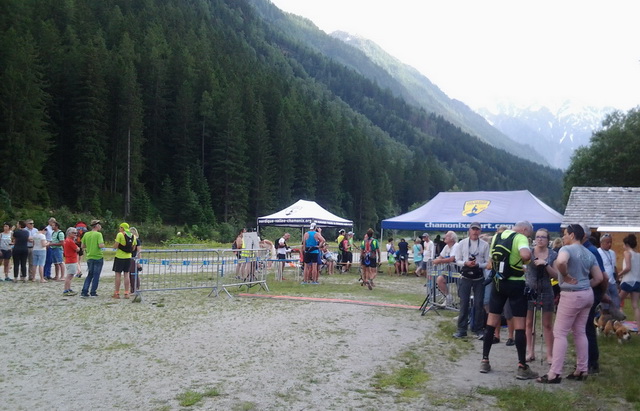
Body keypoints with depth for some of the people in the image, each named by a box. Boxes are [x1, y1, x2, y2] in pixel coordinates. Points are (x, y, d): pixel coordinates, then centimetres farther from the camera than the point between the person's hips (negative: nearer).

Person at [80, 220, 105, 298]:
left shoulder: (86, 234, 4)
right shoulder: (98, 234, -13)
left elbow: (83, 246, 9)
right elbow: (101, 245, -23)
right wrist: (103, 244, -2)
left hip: (89, 258, 5)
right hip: (98, 257, -5)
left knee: (89, 275, 16)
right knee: (96, 276, 4)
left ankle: (84, 292, 9)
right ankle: (93, 292, 7)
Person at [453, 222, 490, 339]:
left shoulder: (485, 245, -1)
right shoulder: (462, 243, 1)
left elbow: (488, 263, -1)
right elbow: (457, 261, 3)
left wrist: (478, 265, -18)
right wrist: (466, 263, -15)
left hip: (479, 277, 0)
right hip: (465, 276, 0)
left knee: (478, 304, 5)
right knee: (464, 303, 3)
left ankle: (478, 329, 18)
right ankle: (461, 329, 10)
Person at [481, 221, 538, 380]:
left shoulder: (497, 237, 10)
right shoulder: (520, 238, -11)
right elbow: (526, 255, -32)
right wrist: (524, 262, -9)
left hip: (497, 282, 6)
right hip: (515, 283, -6)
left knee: (492, 322, 10)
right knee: (519, 325, -1)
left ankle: (485, 361, 13)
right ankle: (522, 367, 0)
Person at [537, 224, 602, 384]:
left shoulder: (567, 249, -13)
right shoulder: (589, 254, 11)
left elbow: (560, 262, -36)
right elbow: (599, 277, 11)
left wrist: (565, 276, -20)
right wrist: (585, 285, 12)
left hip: (571, 295, -8)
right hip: (587, 294, 8)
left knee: (560, 333, -3)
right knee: (580, 332, 15)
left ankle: (554, 373, -3)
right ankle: (582, 370, 19)